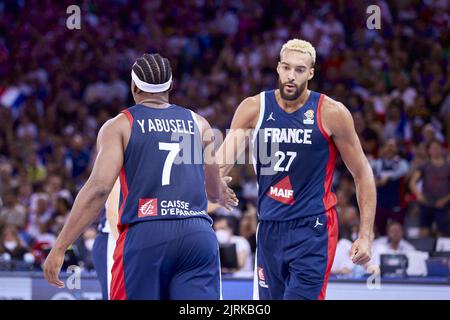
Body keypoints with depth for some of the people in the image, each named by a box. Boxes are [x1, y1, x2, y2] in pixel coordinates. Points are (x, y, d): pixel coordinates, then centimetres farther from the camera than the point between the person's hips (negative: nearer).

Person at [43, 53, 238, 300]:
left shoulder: (119, 126, 5)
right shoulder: (198, 124, 15)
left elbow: (99, 187, -8)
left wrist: (59, 248, -7)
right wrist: (222, 196, 52)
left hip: (144, 235, -2)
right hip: (198, 235, 2)